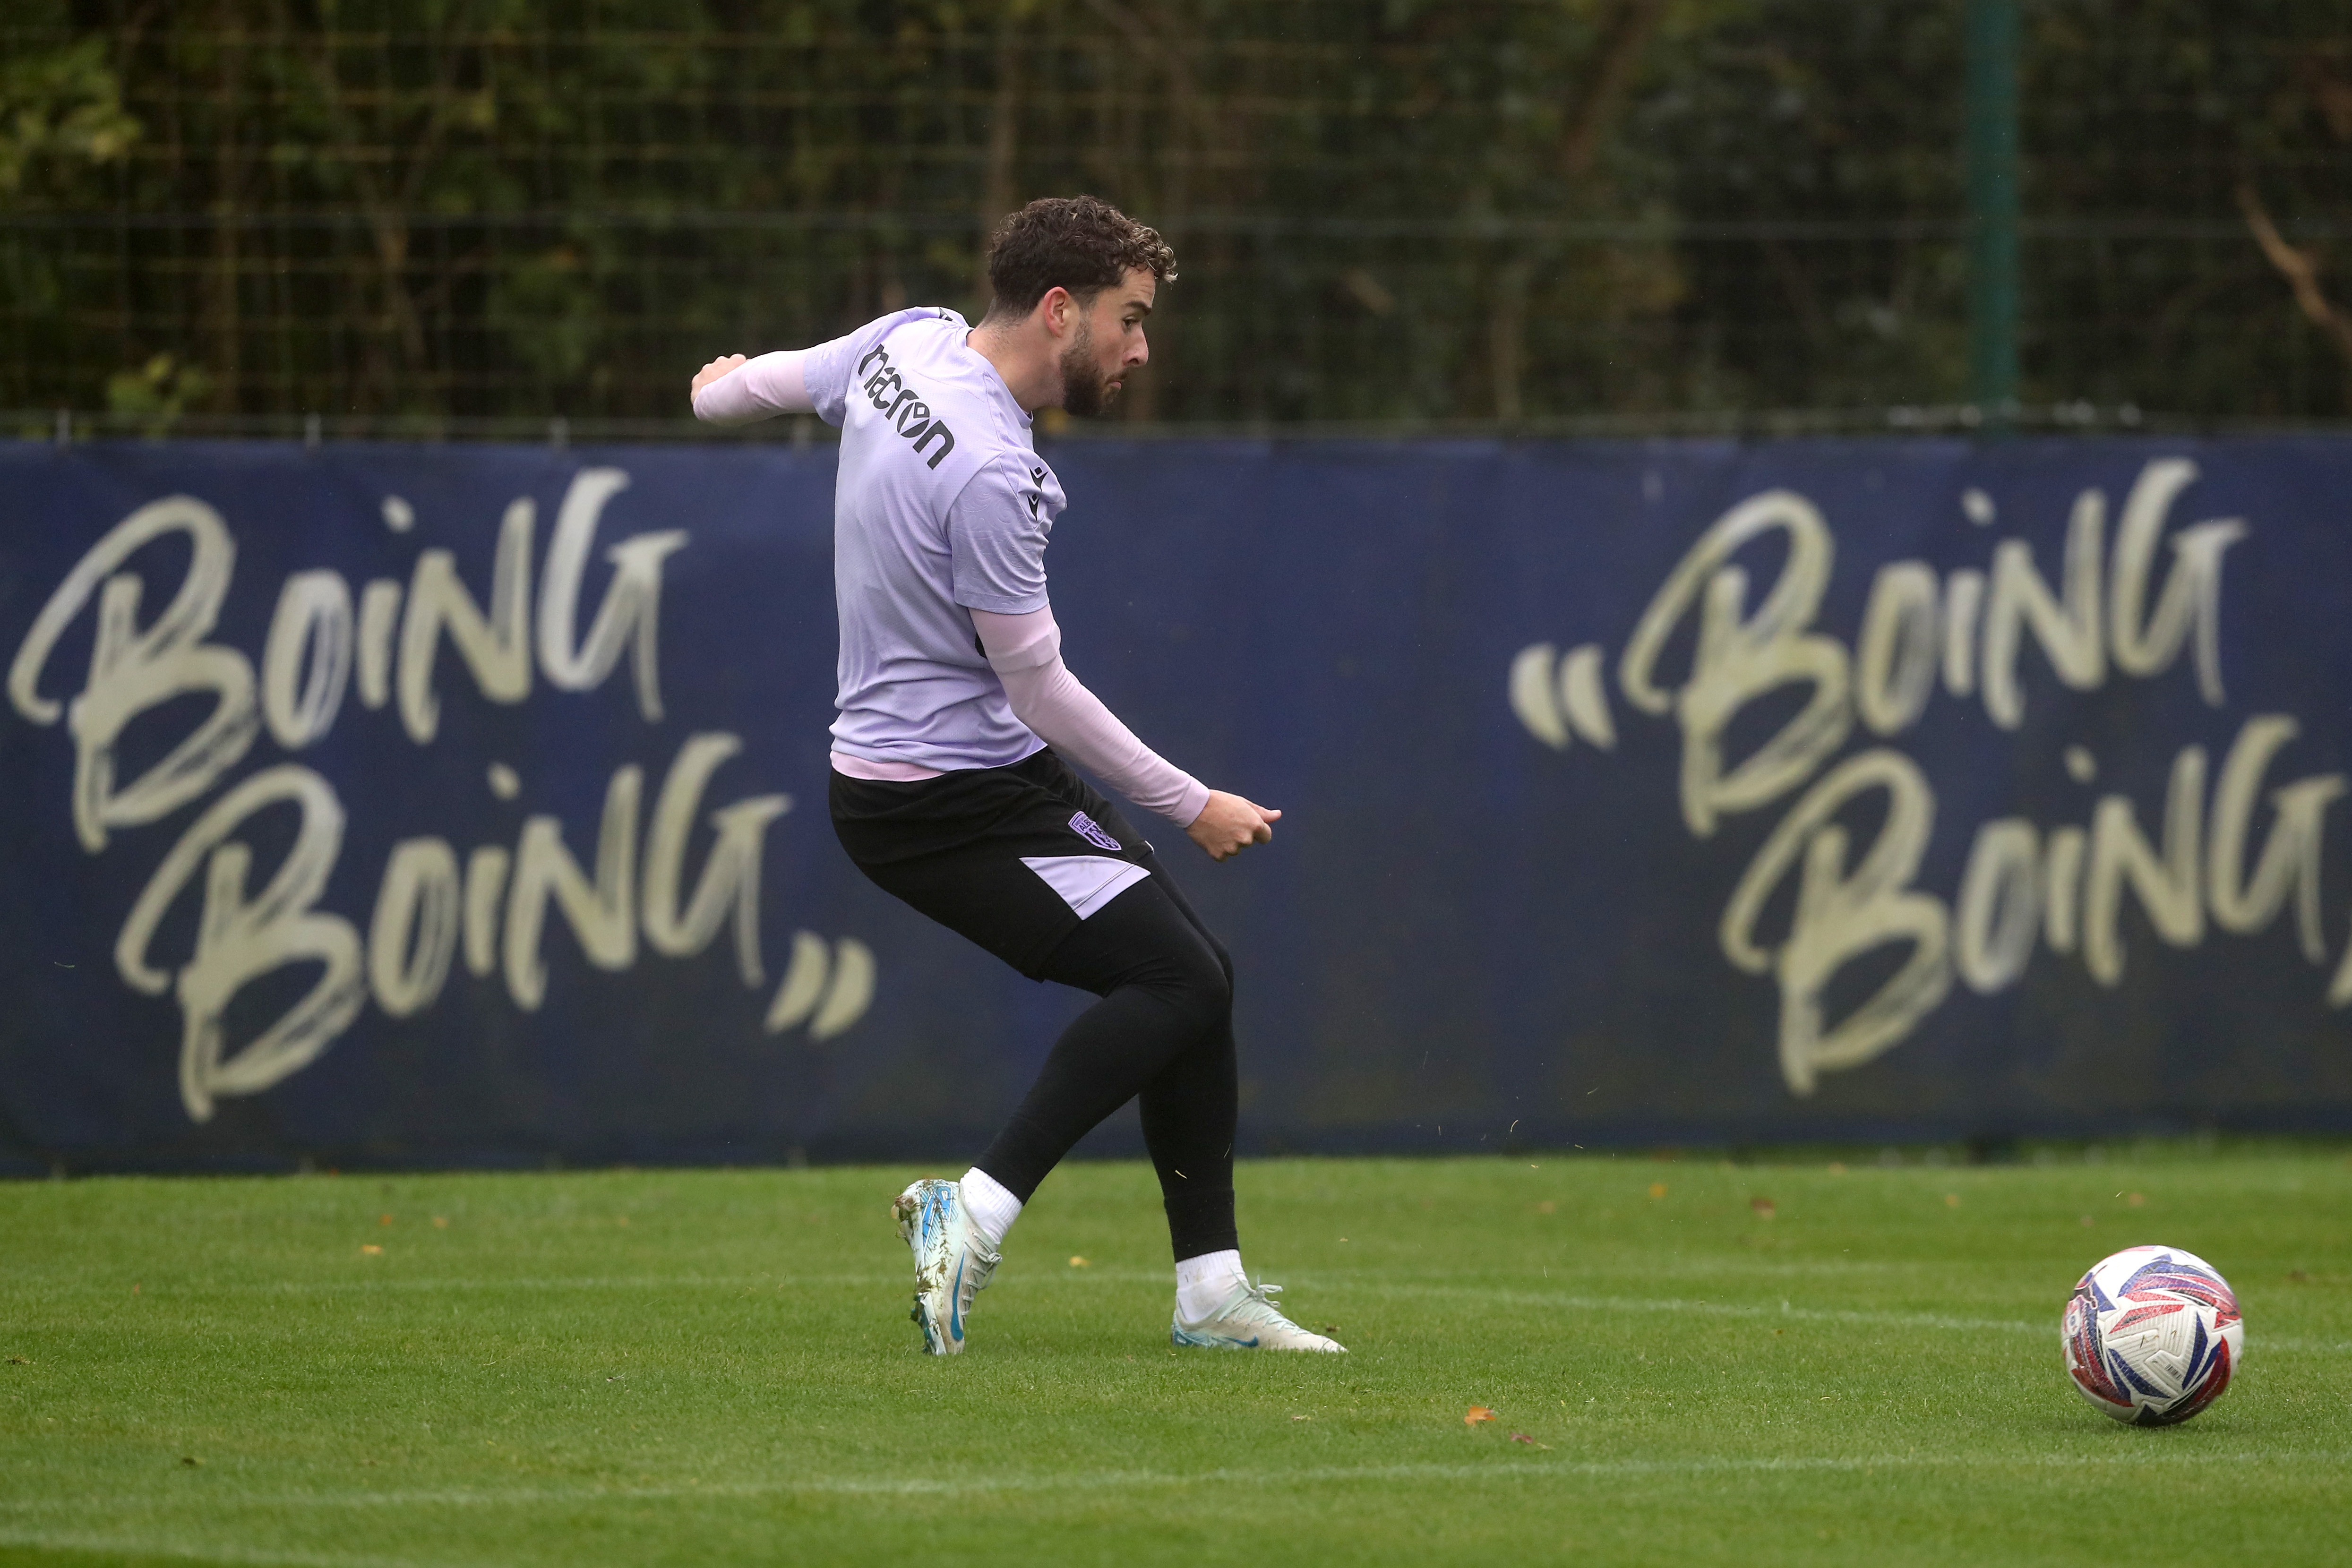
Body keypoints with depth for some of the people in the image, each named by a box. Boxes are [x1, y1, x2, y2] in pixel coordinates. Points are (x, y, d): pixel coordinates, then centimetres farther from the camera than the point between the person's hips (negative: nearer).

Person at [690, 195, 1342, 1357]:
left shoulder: (912, 342, 2)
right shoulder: (988, 473, -25)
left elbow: (755, 385, 22)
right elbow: (1039, 692, -18)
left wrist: (722, 388, 47)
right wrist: (1191, 807, -7)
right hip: (947, 801, -10)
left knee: (1193, 972, 9)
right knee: (1178, 979, -17)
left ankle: (1211, 1290, 10)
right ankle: (976, 1211, -17)